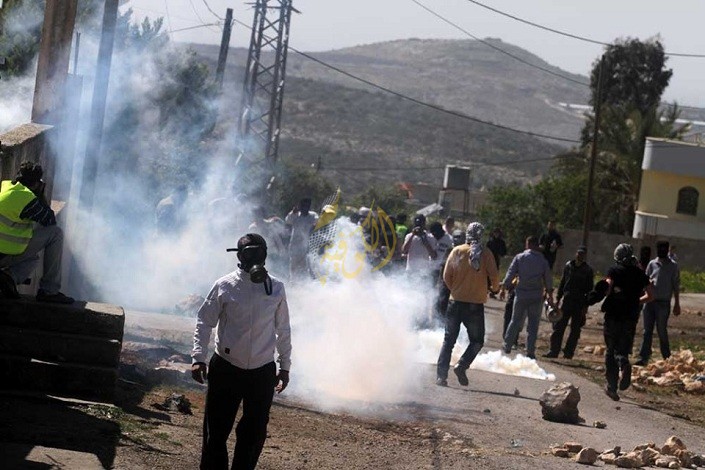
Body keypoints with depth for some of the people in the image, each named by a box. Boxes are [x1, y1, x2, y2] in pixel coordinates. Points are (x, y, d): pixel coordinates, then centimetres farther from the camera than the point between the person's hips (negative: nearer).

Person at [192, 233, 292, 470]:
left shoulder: (276, 288, 0)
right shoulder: (225, 286, -6)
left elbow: (283, 330, 10)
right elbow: (205, 321, 0)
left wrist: (285, 366, 12)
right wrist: (198, 357, -9)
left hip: (262, 372, 2)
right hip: (225, 368, -2)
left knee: (254, 433, 6)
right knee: (216, 430, 2)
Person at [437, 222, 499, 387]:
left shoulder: (456, 251, -1)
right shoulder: (485, 254, -6)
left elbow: (446, 277, 0)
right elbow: (494, 276, -9)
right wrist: (495, 288, 13)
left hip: (455, 302, 2)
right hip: (476, 304, -2)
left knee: (449, 340, 11)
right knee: (477, 341, 11)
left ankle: (441, 375, 2)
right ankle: (461, 365, -12)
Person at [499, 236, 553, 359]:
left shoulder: (519, 257, -2)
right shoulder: (543, 261, 1)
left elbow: (510, 274, -5)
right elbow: (548, 280, 5)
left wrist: (503, 289, 1)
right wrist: (549, 293, 18)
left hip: (521, 294, 0)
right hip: (537, 296, 0)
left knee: (515, 321, 13)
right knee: (533, 324, 4)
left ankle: (507, 346, 17)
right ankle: (530, 351, 2)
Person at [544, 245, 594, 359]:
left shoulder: (588, 270, 0)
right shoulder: (568, 265, 8)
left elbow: (590, 289, 0)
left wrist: (586, 306, -6)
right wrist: (558, 298, 10)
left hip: (579, 303, -2)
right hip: (566, 300, 2)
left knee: (575, 329, 2)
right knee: (559, 326, -1)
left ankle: (568, 352, 8)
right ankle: (554, 351, 1)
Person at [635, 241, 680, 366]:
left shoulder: (673, 266, 0)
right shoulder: (652, 264, 9)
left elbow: (676, 286, 1)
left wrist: (677, 304, -1)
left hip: (663, 303, -4)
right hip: (649, 301, 4)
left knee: (662, 332, 0)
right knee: (647, 331, 3)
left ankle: (667, 359, 11)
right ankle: (644, 357, 4)